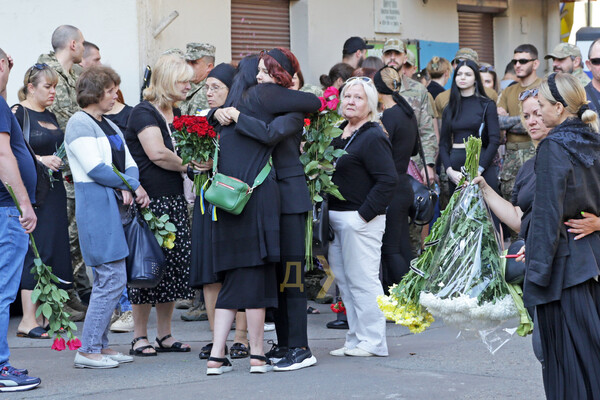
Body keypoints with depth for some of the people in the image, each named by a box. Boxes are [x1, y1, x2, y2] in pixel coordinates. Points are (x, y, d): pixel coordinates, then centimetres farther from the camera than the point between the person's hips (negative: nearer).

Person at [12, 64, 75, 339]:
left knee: (55, 249, 6)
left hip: (54, 189, 8)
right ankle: (28, 319, -8)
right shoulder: (18, 113, -7)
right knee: (36, 249, -10)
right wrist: (40, 159, -19)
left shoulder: (50, 116, 18)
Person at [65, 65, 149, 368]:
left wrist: (132, 187, -8)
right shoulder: (79, 124, -7)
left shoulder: (110, 126, 20)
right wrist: (130, 186, -6)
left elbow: (129, 164, 14)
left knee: (107, 279, 10)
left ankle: (99, 344, 16)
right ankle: (88, 350, -7)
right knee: (113, 278, -11)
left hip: (115, 205, 9)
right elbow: (94, 168, -15)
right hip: (95, 204, -9)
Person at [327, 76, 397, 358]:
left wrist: (365, 214, -18)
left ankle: (372, 342, 3)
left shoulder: (373, 137, -11)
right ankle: (356, 339, 20)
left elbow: (388, 179, -18)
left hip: (359, 219, -9)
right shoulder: (339, 132, 14)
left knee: (362, 280, -5)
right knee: (344, 281, 12)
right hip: (336, 216, 9)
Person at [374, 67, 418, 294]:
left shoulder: (389, 117, -17)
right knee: (402, 247, 12)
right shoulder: (408, 113, 10)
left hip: (391, 189, -9)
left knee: (390, 250, -4)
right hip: (404, 186, 9)